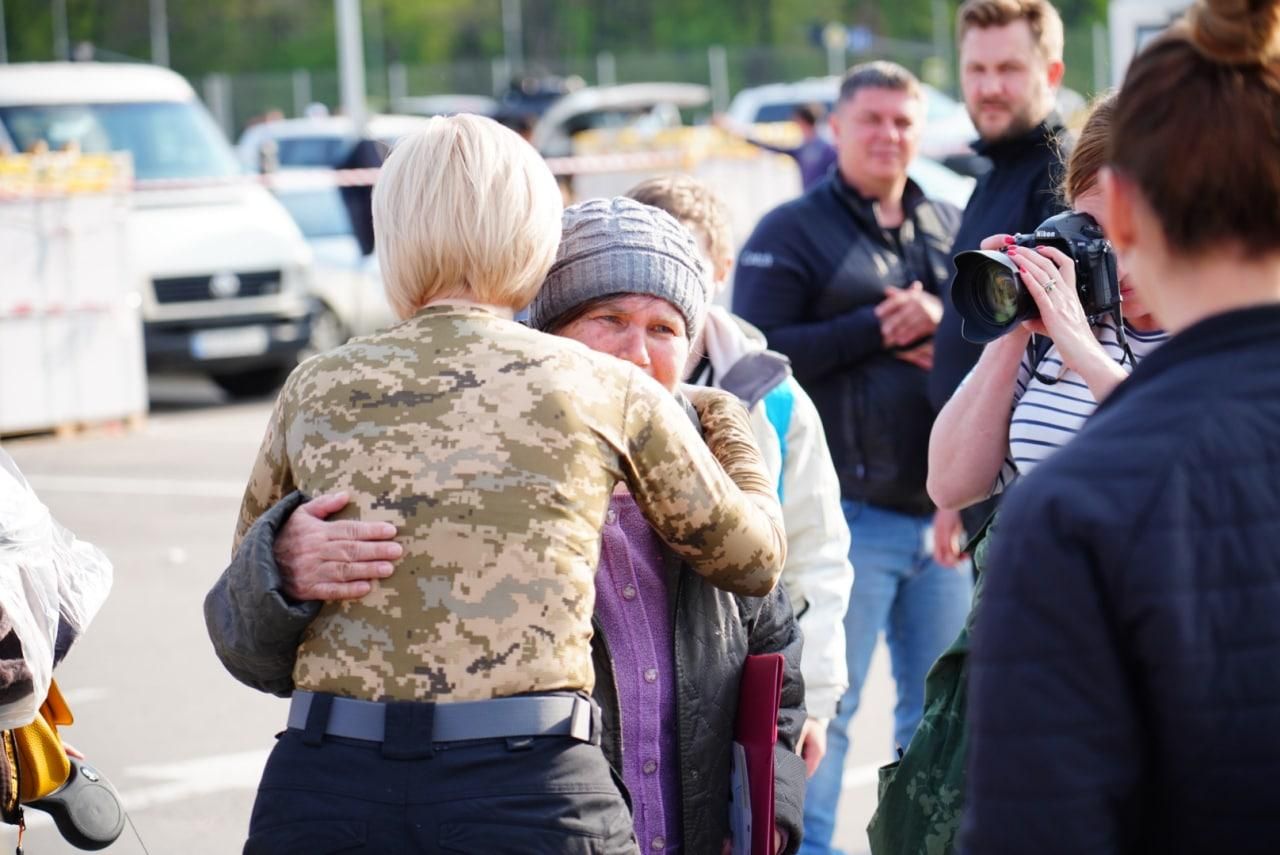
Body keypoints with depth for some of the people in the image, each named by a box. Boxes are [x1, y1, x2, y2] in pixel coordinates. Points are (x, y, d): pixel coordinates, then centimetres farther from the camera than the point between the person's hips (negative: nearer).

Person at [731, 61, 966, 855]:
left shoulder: (952, 229, 15)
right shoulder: (792, 232, 1)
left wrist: (943, 325, -7)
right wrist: (877, 327, -13)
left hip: (942, 511, 5)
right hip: (850, 513, -5)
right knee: (824, 706, -3)